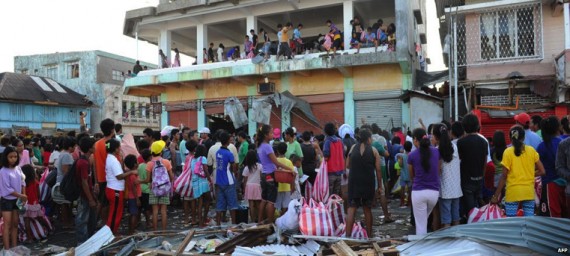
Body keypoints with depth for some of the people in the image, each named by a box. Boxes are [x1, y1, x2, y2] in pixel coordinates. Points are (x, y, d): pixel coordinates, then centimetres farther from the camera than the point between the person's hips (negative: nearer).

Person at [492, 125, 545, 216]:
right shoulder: (531, 150, 2)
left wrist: (496, 196, -3)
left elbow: (504, 176, -8)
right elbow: (542, 171, 4)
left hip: (513, 193, -3)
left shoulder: (508, 152, -7)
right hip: (529, 192, 3)